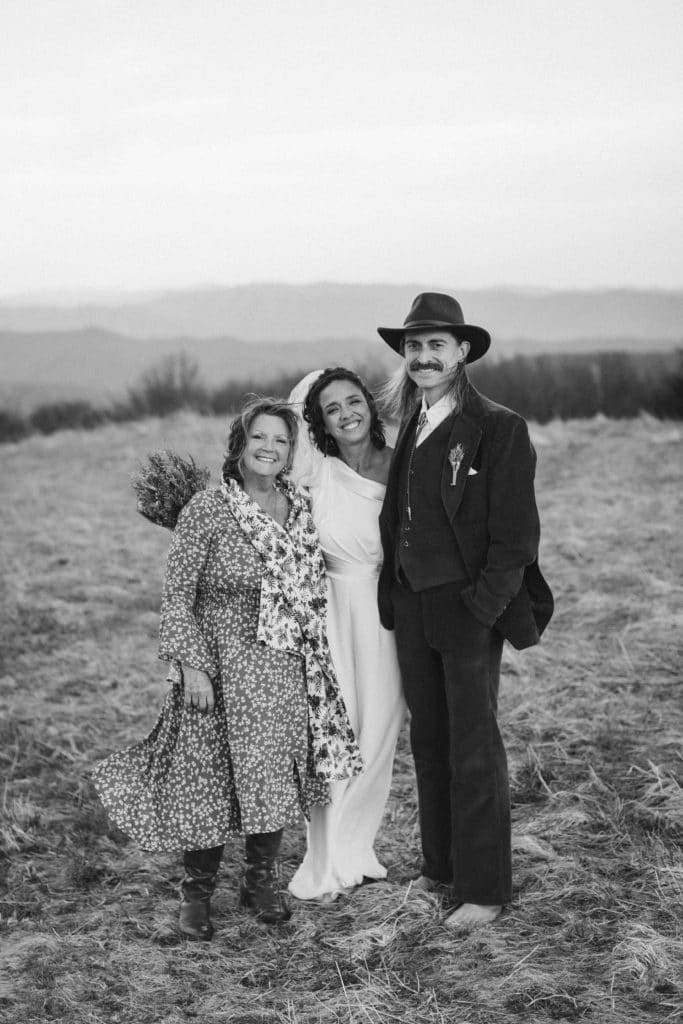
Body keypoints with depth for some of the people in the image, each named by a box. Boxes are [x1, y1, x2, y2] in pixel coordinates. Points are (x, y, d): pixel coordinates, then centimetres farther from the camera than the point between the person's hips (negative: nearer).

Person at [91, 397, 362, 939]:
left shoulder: (301, 508, 6)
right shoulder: (207, 509, -9)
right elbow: (177, 596, -9)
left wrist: (318, 662, 12)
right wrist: (190, 664, -16)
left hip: (285, 670, 4)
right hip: (220, 665, -4)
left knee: (276, 773, 7)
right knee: (207, 778, -1)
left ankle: (262, 879, 25)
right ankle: (198, 890, 15)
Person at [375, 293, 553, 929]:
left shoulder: (498, 429, -10)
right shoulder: (409, 427, 11)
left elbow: (516, 535, -11)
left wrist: (483, 605, -16)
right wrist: (392, 596, 9)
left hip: (470, 609, -7)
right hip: (411, 607, 7)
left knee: (474, 751, 0)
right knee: (428, 743, 15)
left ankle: (485, 889, 10)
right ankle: (440, 866, 29)